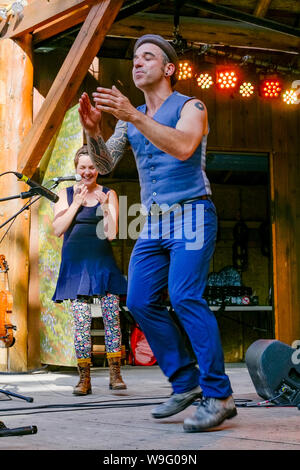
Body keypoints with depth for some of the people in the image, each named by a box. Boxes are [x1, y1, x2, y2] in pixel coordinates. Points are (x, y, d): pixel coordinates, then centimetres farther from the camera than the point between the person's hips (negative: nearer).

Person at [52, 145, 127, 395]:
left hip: (103, 263, 0)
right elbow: (58, 229, -2)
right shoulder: (66, 194, 9)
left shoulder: (109, 194, 7)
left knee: (112, 317, -6)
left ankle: (115, 374, 0)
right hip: (76, 264, 0)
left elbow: (111, 234, -2)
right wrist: (76, 204, -7)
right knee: (81, 321, -5)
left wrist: (105, 207, -15)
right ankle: (84, 378, 0)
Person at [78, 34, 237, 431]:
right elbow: (105, 165, 6)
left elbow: (183, 146, -25)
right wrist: (92, 130, -13)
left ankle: (218, 397, -18)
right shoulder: (129, 120, 15)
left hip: (191, 214, -7)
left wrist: (133, 116, -33)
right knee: (140, 301, -3)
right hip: (154, 223, 7)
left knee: (185, 296, -21)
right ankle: (186, 383, 6)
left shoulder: (190, 107, -4)